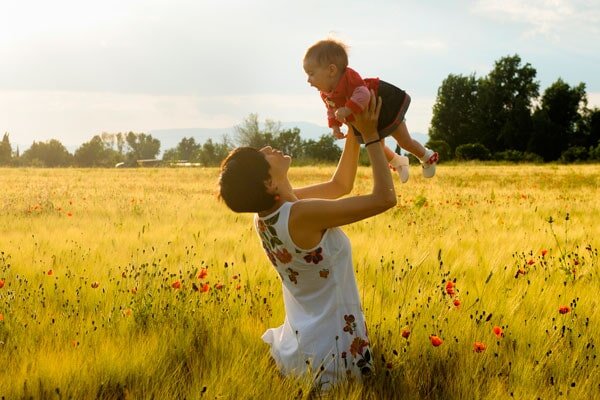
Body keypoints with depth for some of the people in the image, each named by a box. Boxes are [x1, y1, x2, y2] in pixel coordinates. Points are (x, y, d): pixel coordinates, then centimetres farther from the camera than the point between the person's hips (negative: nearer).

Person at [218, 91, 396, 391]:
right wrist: (370, 135, -15)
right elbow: (385, 198, -22)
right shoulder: (302, 214, -27)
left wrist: (353, 132, 0)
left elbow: (340, 185, 9)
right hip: (334, 345, -8)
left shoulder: (268, 211, -2)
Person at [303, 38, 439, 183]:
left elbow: (363, 94, -57)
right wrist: (335, 126, -11)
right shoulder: (325, 93, -16)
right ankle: (398, 162, 50)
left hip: (386, 107, -8)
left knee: (405, 142, 8)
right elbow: (332, 111, 2)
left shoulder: (349, 77, -42)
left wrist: (347, 110, -64)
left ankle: (427, 157, 37)